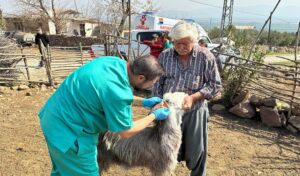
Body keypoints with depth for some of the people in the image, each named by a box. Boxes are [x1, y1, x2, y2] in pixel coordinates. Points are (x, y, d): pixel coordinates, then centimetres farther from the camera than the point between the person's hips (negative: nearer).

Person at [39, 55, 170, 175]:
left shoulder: (116, 62, -7)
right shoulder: (117, 92, -33)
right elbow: (126, 132, -18)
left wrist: (143, 102, 9)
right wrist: (154, 116, -7)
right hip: (68, 130, -9)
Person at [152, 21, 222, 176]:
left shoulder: (205, 56, -10)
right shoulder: (164, 56, -3)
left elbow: (215, 84, -7)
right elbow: (157, 83, 2)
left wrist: (193, 97, -19)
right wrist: (158, 103, -10)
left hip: (194, 112, -2)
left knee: (196, 151, 14)